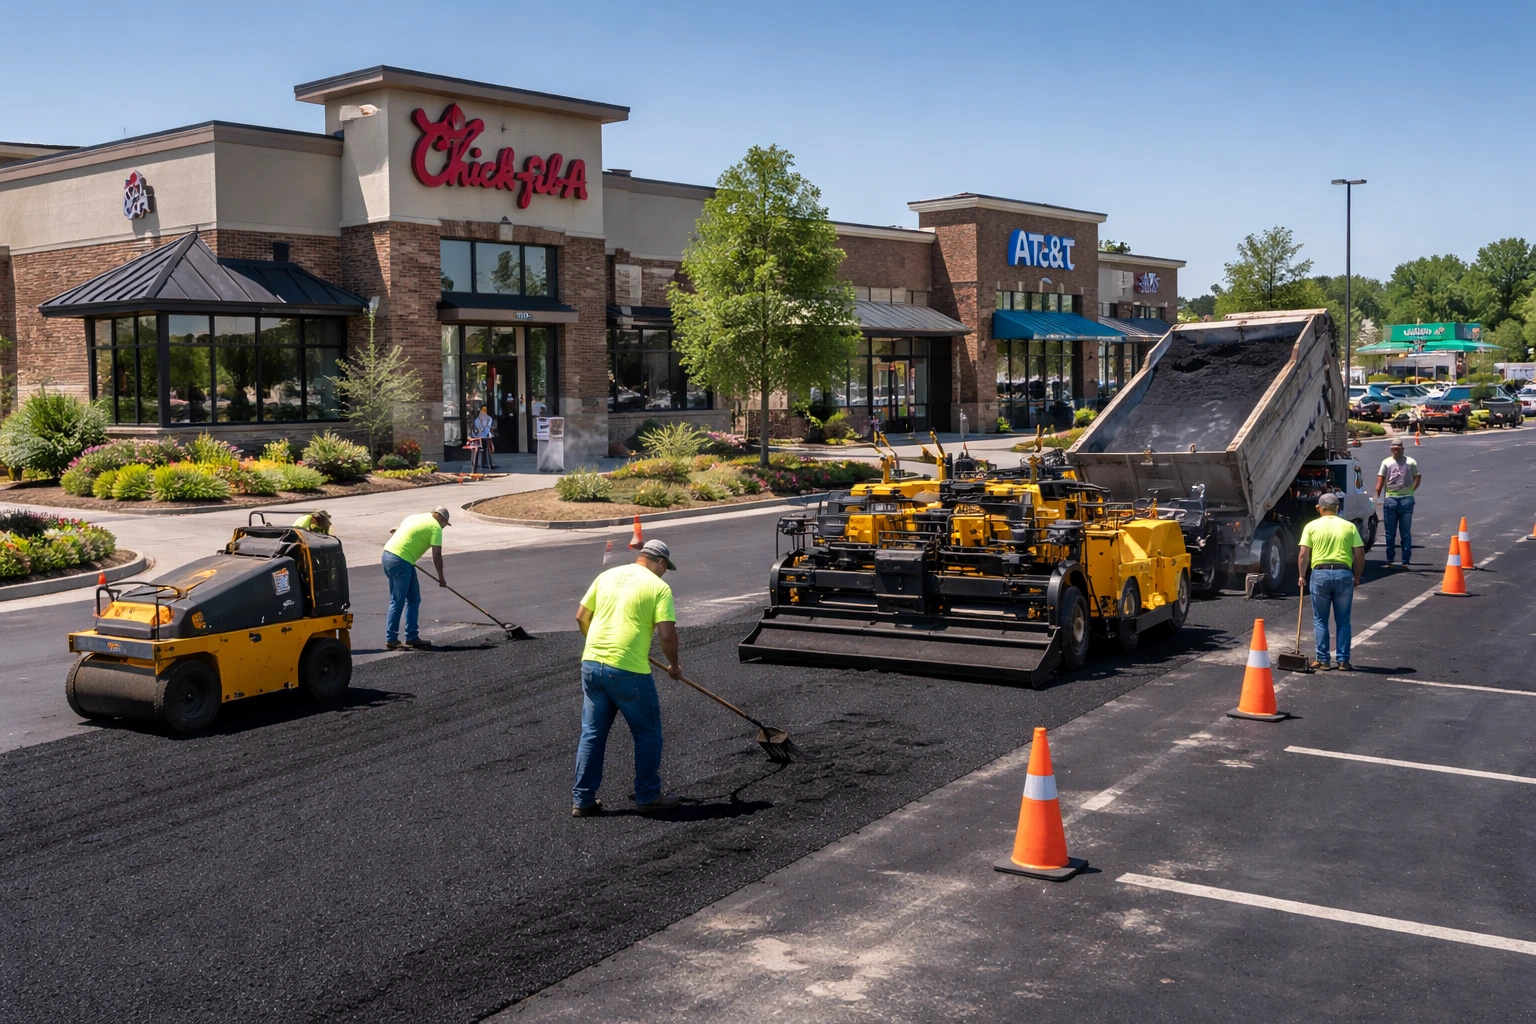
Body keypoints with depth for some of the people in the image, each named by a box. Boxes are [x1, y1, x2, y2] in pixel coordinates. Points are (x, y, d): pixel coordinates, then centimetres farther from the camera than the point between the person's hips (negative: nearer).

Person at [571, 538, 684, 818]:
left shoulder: (607, 575, 13)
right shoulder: (658, 586, -4)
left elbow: (581, 617, 16)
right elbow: (667, 635, -11)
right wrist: (674, 666, 7)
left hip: (591, 663, 6)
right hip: (628, 670, -6)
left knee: (592, 734, 14)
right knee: (647, 734, 12)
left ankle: (582, 800, 17)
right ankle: (648, 796, 18)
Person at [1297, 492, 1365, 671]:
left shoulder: (1312, 526, 3)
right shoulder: (1349, 527, 7)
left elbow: (1303, 555, -2)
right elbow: (1360, 555, 3)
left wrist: (1302, 576, 10)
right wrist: (1357, 577, 14)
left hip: (1320, 574, -1)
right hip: (1344, 574, 1)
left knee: (1320, 620, 9)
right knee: (1343, 620, 10)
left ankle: (1323, 660, 9)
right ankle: (1343, 661, 9)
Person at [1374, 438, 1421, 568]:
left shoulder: (1410, 462, 5)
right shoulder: (1386, 462, 6)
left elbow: (1417, 477, 11)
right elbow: (1380, 478, 2)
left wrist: (1411, 490, -1)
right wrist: (1377, 495, -7)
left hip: (1406, 499, -1)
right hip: (1390, 499, 1)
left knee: (1406, 533, 1)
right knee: (1390, 533, 7)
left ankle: (1405, 562, 3)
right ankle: (1389, 561, 14)